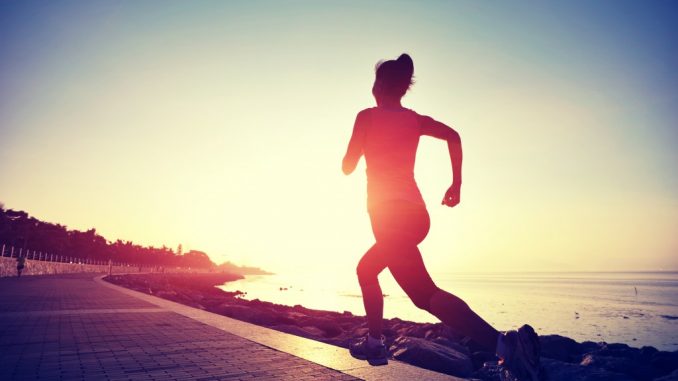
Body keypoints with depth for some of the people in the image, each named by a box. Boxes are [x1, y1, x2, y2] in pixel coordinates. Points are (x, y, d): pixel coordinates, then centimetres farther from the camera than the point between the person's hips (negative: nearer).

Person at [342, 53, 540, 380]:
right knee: (366, 268, 26)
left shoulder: (368, 116, 3)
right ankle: (374, 342, 30)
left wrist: (359, 145, 27)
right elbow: (453, 135, 1)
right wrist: (456, 184, 4)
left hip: (389, 213, -7)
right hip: (416, 213, 8)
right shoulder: (416, 120, 16)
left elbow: (348, 167, 5)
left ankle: (502, 344, -32)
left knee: (425, 294, -16)